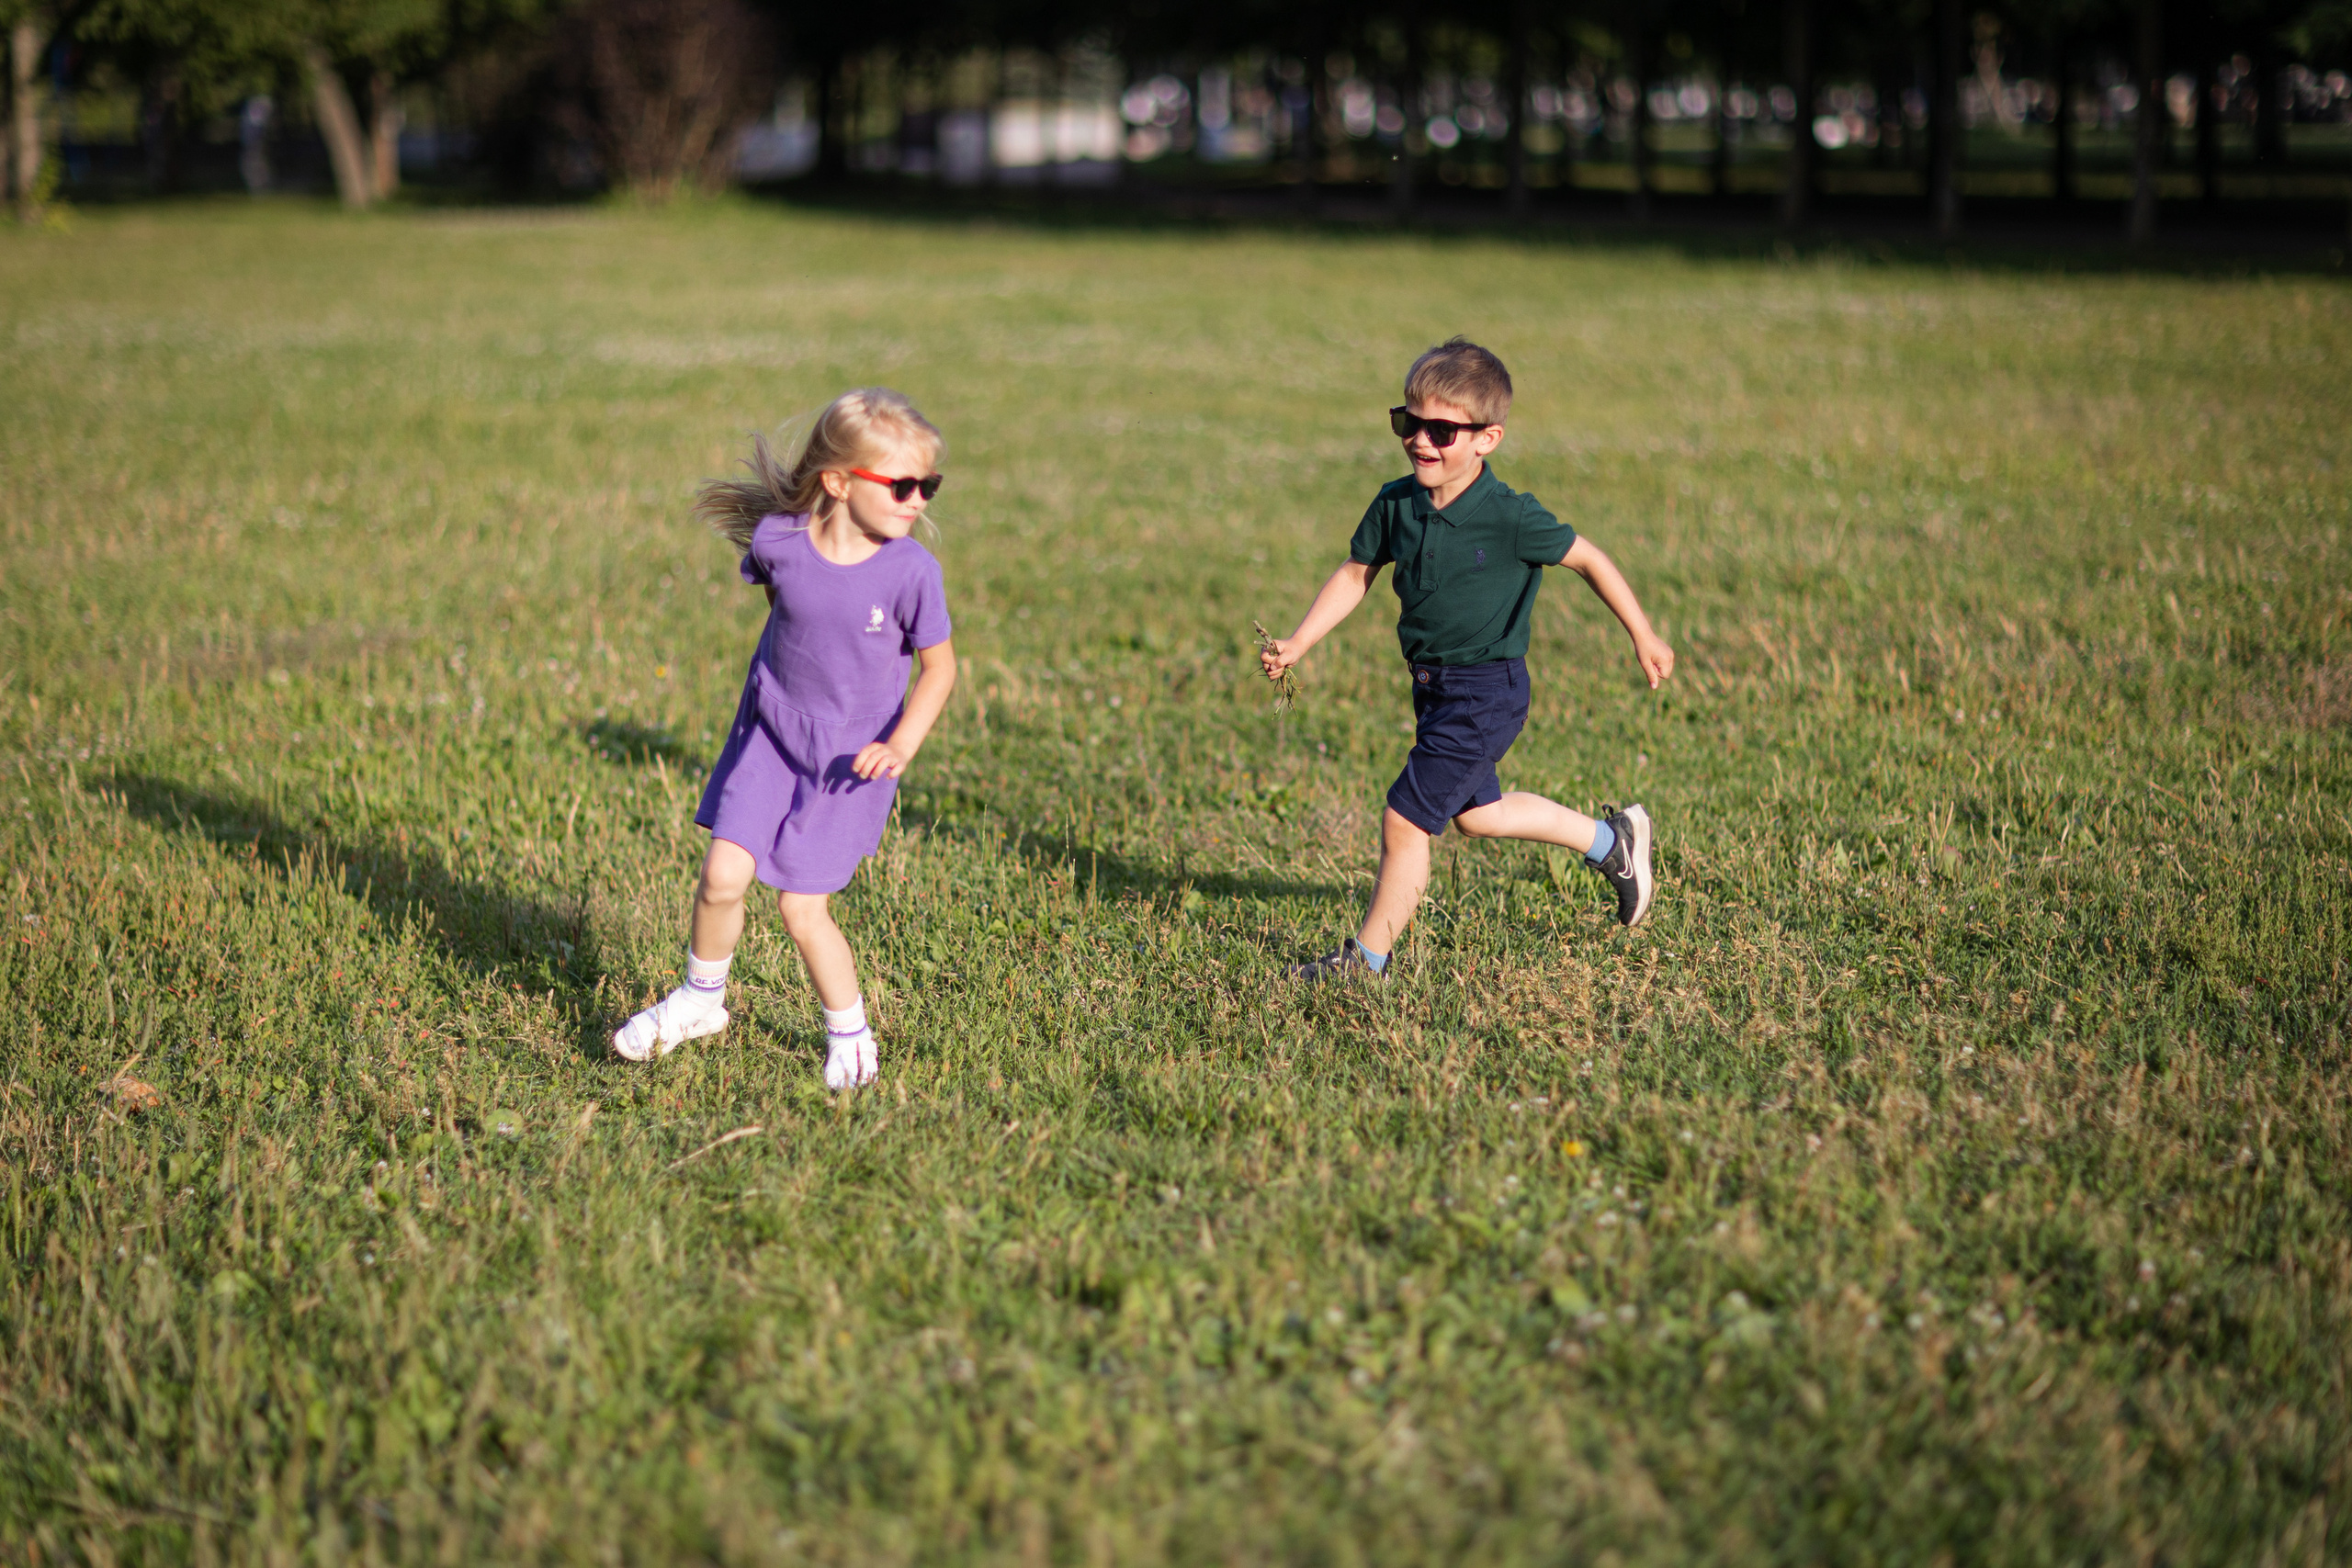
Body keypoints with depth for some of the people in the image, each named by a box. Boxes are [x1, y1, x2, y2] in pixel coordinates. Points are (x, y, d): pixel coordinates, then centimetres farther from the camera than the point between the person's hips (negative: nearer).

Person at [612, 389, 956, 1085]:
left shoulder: (911, 571, -21)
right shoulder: (778, 541, -16)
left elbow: (939, 665, -8)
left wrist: (901, 745, -20)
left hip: (850, 758, -2)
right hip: (770, 735, 2)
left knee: (802, 909, -2)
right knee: (723, 875, -5)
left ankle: (850, 1035, 21)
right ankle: (701, 1000, 22)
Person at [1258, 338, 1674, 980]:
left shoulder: (1510, 519, -20)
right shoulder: (1395, 505, -3)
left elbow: (1589, 560, -9)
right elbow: (1355, 574, 9)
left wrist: (1644, 637, -1)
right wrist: (1297, 644, -1)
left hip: (1485, 692, -8)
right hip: (1433, 686, 8)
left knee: (1405, 820, -8)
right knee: (1477, 812, 24)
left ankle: (1368, 958, 7)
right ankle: (1613, 841, 43)